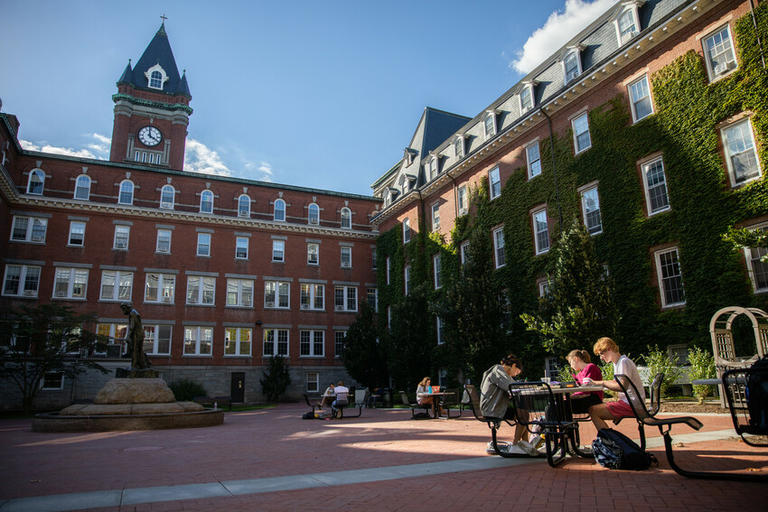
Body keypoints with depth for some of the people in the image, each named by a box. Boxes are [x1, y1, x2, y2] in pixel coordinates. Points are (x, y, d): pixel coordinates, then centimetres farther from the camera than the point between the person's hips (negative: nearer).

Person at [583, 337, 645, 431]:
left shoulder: (624, 362, -15)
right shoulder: (617, 363, 16)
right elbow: (616, 383, 20)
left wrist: (603, 383, -14)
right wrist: (595, 382, 11)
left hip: (631, 405, -10)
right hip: (628, 402, 10)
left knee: (593, 411, -17)